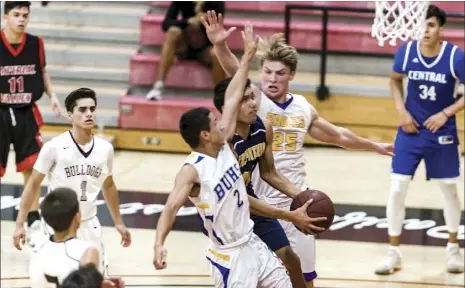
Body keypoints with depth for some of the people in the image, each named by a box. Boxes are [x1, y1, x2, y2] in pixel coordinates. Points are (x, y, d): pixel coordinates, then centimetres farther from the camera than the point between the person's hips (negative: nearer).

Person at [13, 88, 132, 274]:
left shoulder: (105, 149, -2)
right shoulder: (54, 147, -15)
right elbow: (33, 185, -6)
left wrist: (118, 222, 19)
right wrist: (20, 224, -9)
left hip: (88, 223, 4)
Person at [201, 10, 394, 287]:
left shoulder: (303, 108, 6)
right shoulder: (255, 99, -11)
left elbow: (337, 135, 24)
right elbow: (235, 73, -32)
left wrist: (374, 146, 36)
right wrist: (220, 46, -52)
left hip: (297, 204, 5)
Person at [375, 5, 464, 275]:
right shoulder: (406, 52, -11)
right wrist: (402, 111, -4)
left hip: (442, 133, -1)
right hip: (411, 130, 1)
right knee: (397, 189, -4)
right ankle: (394, 253, 9)